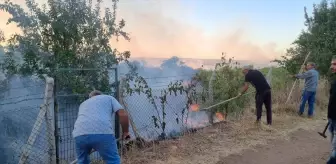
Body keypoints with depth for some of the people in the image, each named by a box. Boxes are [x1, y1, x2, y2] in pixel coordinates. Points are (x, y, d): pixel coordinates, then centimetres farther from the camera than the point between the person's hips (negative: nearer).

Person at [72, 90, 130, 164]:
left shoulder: (83, 104, 37)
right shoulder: (109, 98, 26)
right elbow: (123, 115, 11)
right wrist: (125, 132, 23)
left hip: (80, 134, 4)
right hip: (102, 132, -4)